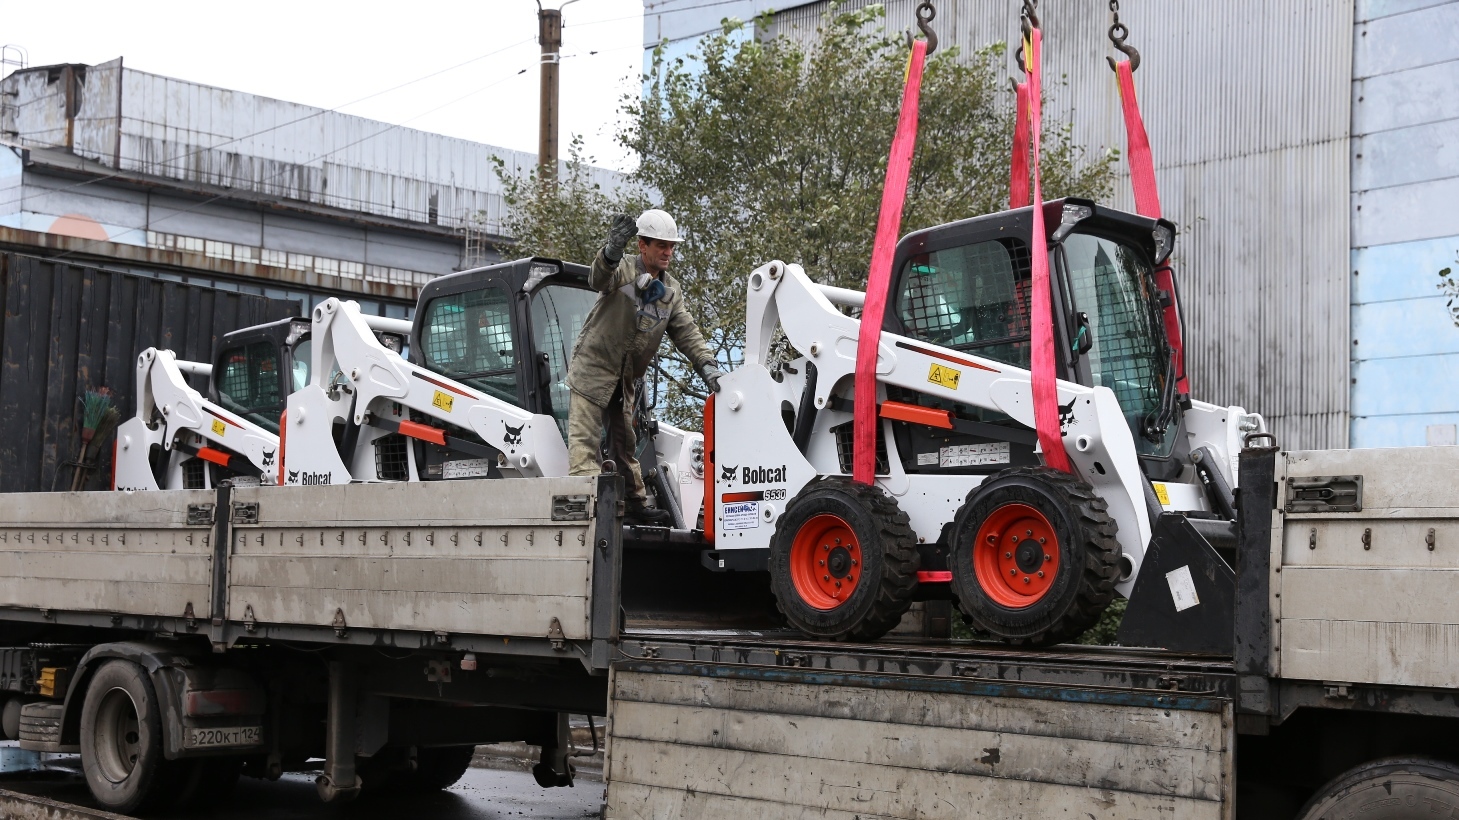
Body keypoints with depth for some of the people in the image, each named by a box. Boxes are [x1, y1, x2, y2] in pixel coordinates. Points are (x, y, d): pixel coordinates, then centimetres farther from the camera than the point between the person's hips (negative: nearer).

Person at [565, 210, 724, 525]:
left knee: (626, 445, 15)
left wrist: (707, 365, -11)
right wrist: (612, 250, -56)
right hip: (593, 369, -6)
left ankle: (636, 505, 23)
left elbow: (687, 333, 6)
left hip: (626, 380, 7)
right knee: (585, 440, -14)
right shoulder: (622, 270, -10)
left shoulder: (672, 292, 9)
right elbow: (599, 279, -33)